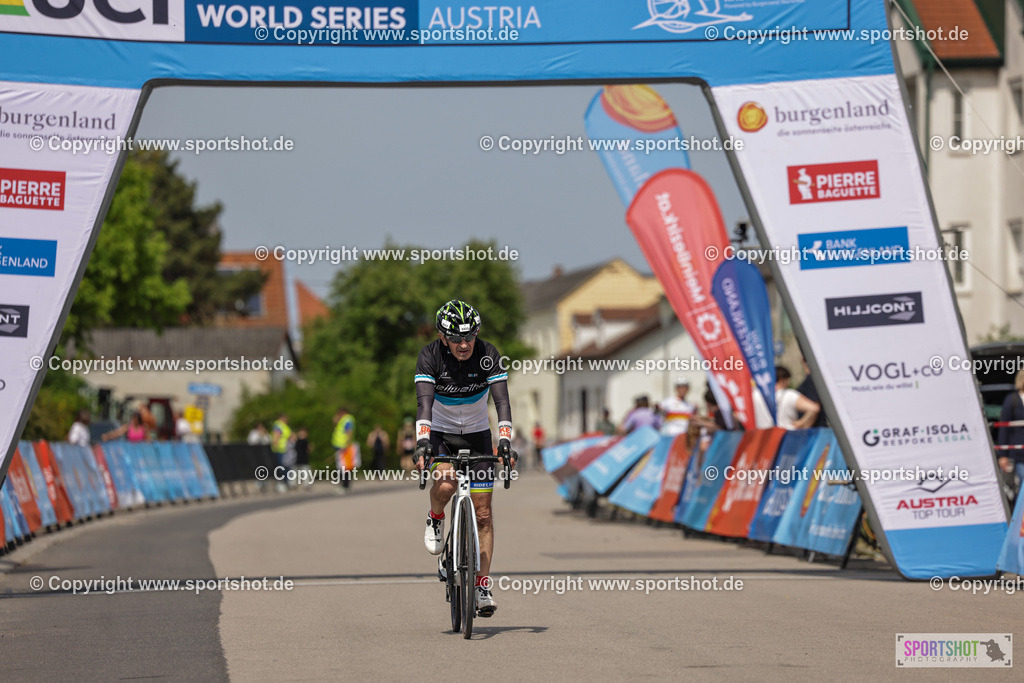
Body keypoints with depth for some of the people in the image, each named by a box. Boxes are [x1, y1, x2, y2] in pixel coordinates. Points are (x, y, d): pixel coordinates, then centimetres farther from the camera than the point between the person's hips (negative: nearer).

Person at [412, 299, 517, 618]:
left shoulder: (487, 355, -19)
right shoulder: (430, 355, -21)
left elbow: (502, 401, -25)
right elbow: (424, 401, -31)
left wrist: (505, 442, -39)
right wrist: (422, 442, -45)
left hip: (477, 435, 1)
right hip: (440, 433, -1)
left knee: (482, 513, -3)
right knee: (445, 485, -32)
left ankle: (482, 586, 3)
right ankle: (435, 519, 2)